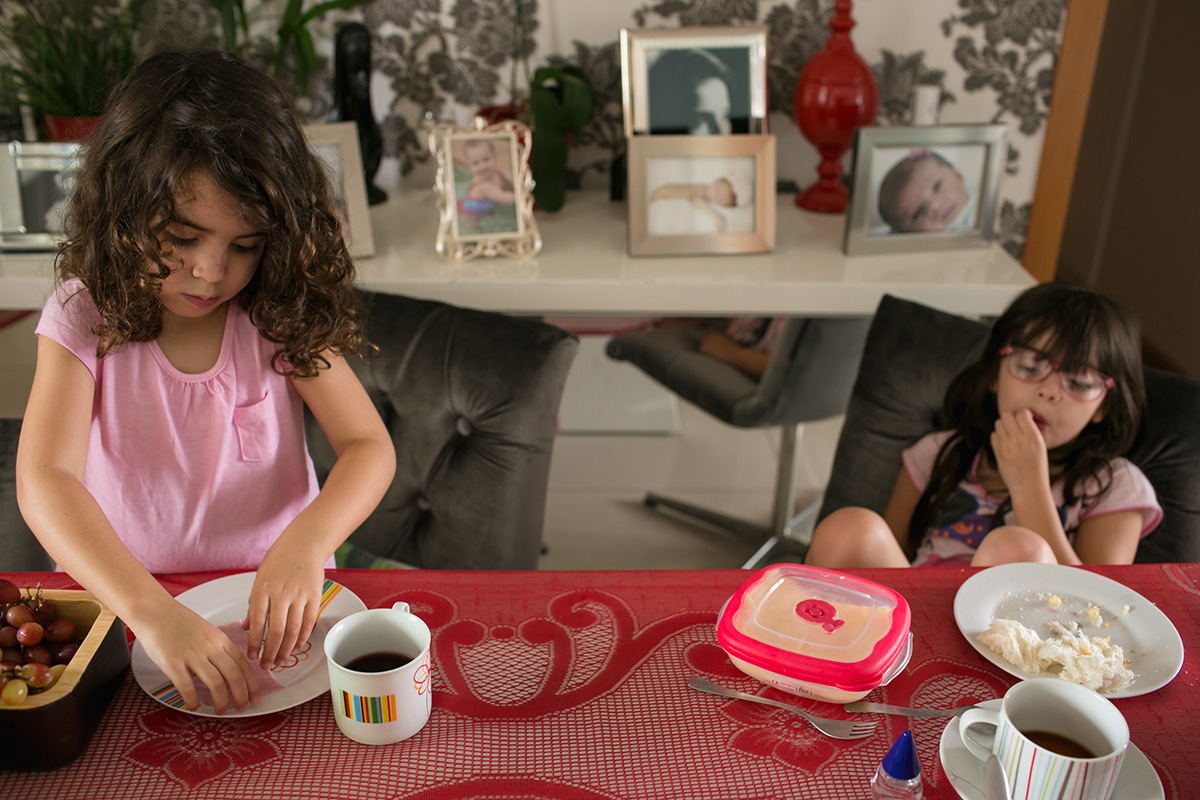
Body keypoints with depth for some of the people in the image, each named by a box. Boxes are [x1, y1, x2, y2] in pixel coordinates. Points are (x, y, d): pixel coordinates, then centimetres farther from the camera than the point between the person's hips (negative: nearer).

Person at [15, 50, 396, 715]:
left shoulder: (281, 314, -8)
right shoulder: (85, 317, -10)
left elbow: (370, 447, -11)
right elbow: (44, 479, -22)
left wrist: (305, 543, -31)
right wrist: (151, 611, -37)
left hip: (271, 591, 0)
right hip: (124, 597, 0)